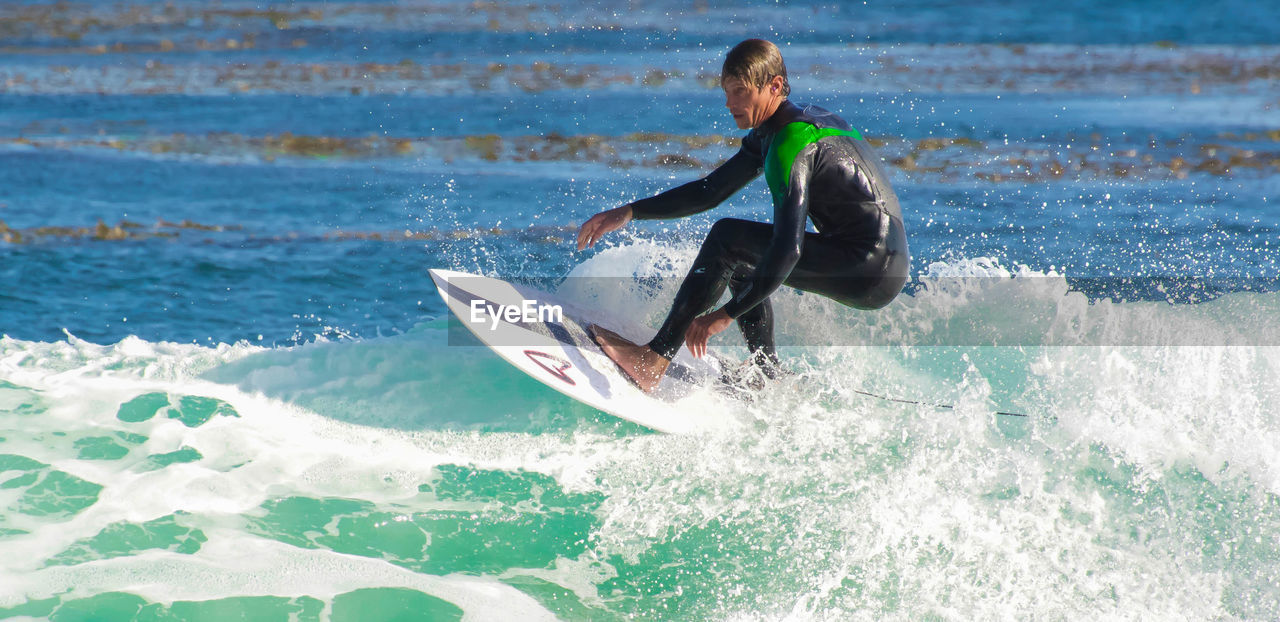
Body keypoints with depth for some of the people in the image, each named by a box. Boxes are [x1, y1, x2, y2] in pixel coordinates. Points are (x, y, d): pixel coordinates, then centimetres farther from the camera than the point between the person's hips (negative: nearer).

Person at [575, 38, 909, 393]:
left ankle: (655, 360, -16)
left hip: (872, 271, -10)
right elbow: (711, 191, 20)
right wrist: (629, 212, 12)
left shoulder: (792, 145, -18)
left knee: (728, 239, -14)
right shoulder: (769, 134, 13)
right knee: (740, 260, 23)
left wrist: (727, 314, -26)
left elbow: (788, 247, -26)